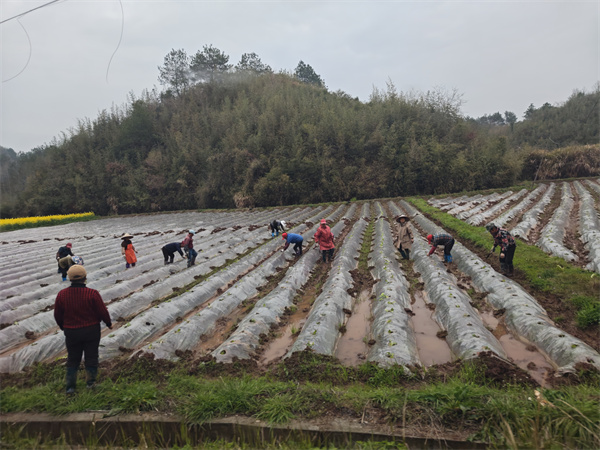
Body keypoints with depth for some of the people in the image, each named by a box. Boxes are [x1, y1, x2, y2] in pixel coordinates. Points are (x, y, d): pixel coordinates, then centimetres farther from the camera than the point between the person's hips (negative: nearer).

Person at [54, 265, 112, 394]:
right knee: (91, 356, 15)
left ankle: (70, 386, 21)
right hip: (91, 330, -2)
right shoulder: (92, 294, -20)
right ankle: (90, 381, 28)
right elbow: (102, 312, -13)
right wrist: (109, 323, 5)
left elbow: (58, 315, 0)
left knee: (72, 358, 18)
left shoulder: (61, 295, -11)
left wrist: (63, 327, 19)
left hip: (71, 332, 2)